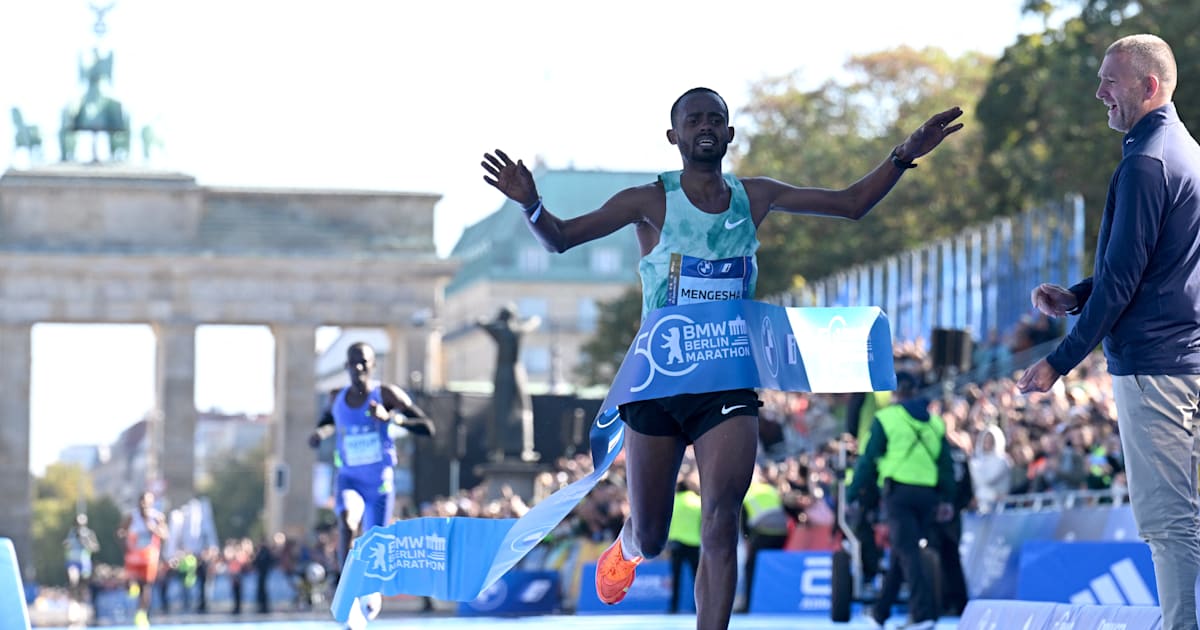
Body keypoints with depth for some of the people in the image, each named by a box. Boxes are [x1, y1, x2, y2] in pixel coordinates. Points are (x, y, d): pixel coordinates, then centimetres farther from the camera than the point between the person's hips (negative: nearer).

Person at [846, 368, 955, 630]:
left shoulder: (885, 418, -1)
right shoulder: (935, 422, 16)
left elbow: (868, 459, -2)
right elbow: (946, 463, 14)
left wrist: (853, 495, 3)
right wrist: (947, 499, 16)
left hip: (898, 492, -5)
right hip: (928, 494, 5)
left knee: (907, 552, -9)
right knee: (901, 552, 14)